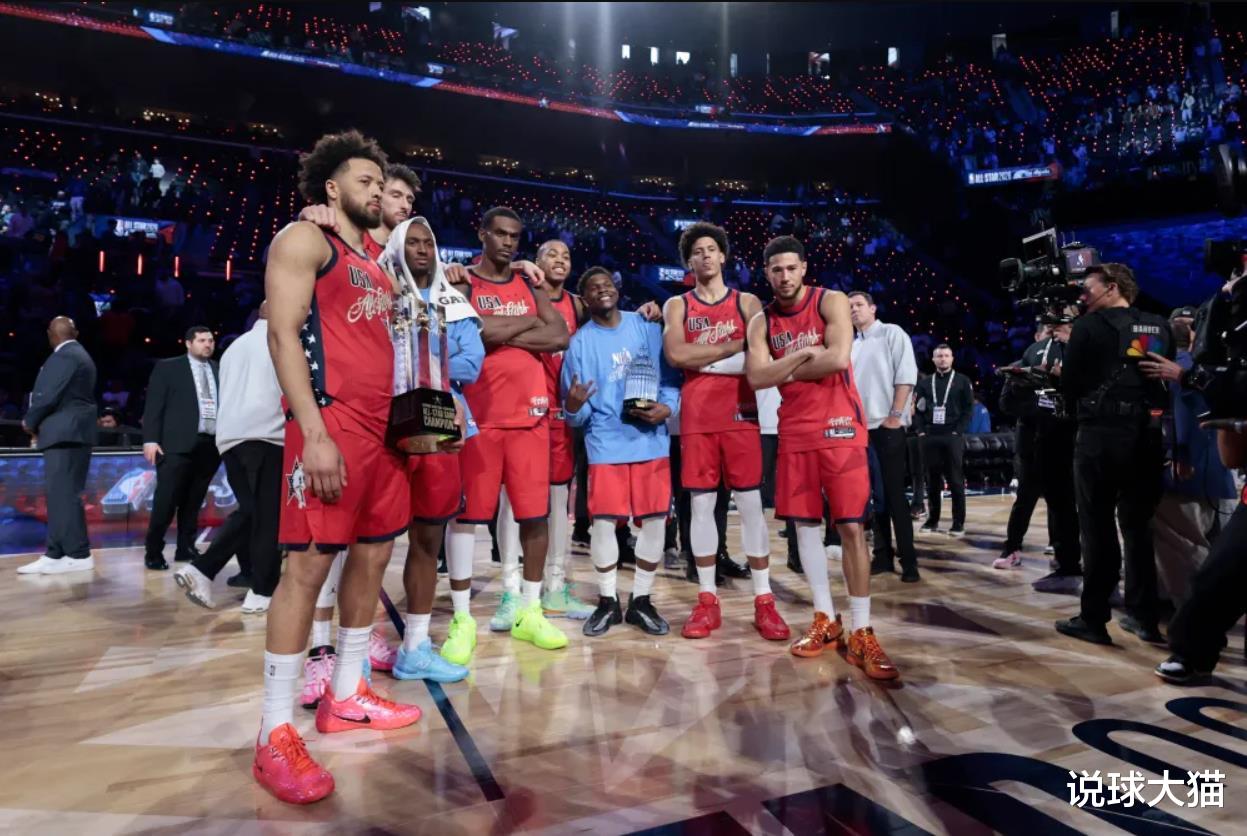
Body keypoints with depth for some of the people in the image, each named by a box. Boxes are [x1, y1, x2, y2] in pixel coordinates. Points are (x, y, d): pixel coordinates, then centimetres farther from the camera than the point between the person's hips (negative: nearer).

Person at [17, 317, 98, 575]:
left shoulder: (64, 356, -12)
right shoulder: (77, 355, 20)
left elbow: (49, 395, -17)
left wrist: (30, 421, 0)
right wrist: (39, 423, 15)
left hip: (65, 434, -10)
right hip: (69, 433, 10)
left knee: (64, 495, -10)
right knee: (59, 495, 10)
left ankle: (79, 555, -9)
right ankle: (55, 554, 13)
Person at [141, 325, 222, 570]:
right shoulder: (168, 368, 8)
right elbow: (153, 405, 2)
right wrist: (150, 439, -7)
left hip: (210, 444, 3)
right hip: (178, 443, -3)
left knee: (193, 502, 9)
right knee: (166, 500, -3)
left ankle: (186, 549, 17)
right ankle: (154, 552, 9)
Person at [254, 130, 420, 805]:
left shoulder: (375, 263, 23)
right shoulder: (304, 240, 0)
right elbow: (283, 335, -12)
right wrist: (315, 434, -22)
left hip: (380, 429, 9)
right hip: (329, 426, -9)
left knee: (372, 555, 11)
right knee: (308, 565, -8)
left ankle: (346, 697, 26)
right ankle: (275, 736, 3)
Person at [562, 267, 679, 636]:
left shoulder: (647, 327, 7)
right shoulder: (579, 343, 2)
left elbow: (671, 375, 8)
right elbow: (577, 415, 0)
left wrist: (666, 407, -11)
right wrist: (573, 406, -24)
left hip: (652, 441, 2)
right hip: (606, 444, -2)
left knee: (655, 519, 4)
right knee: (603, 521, -3)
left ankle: (641, 600, 20)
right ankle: (607, 602, 16)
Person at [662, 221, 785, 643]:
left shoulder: (747, 302, 11)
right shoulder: (677, 305, 10)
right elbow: (675, 355, -8)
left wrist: (701, 359, -9)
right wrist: (734, 346, -8)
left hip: (741, 413, 0)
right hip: (696, 417, 1)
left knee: (750, 503, 1)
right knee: (701, 504, 3)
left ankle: (764, 602, 9)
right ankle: (707, 601, 12)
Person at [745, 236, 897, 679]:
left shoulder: (831, 301, -4)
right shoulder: (761, 322, 8)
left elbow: (839, 358, -19)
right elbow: (757, 377, -5)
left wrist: (786, 370, -7)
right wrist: (804, 354, -13)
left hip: (839, 427, -4)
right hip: (794, 433, 5)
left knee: (851, 526, -4)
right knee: (804, 523, 7)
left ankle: (862, 633, 3)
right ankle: (826, 621, 20)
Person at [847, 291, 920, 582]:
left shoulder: (892, 333, 1)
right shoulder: (852, 346, 17)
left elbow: (906, 375, -8)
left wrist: (895, 415, -15)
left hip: (887, 426, -6)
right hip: (859, 427, 6)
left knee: (894, 494, -5)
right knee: (873, 494, 8)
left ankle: (908, 561, 1)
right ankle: (882, 556, 15)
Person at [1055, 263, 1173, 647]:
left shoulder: (1089, 326, -4)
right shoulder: (1160, 327, 10)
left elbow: (1069, 384, -2)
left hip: (1101, 435, -5)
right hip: (1148, 435, 5)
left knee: (1098, 529, 1)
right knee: (1138, 528, 14)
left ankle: (1093, 619, 6)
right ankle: (1144, 617, 19)